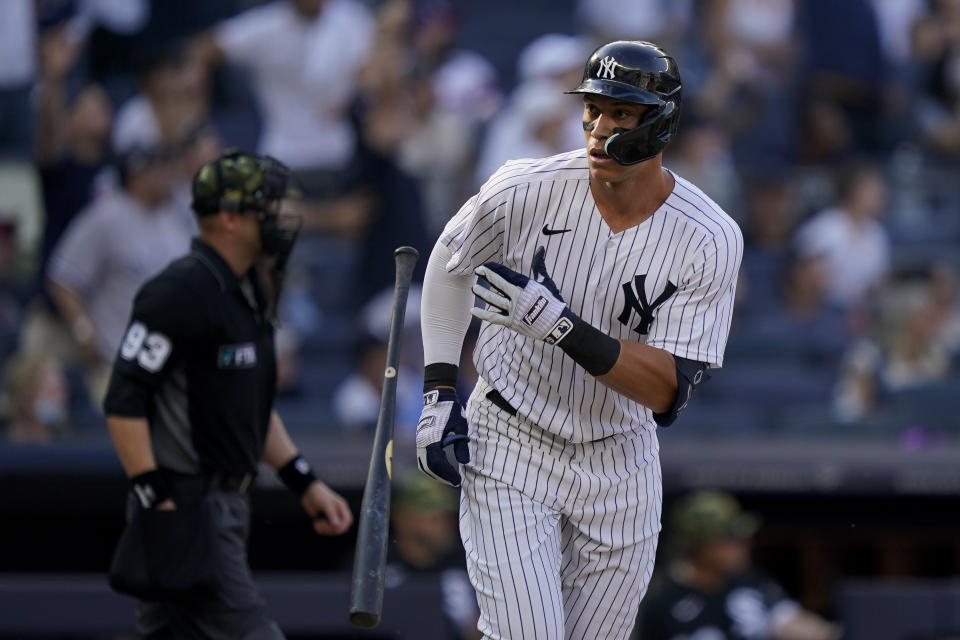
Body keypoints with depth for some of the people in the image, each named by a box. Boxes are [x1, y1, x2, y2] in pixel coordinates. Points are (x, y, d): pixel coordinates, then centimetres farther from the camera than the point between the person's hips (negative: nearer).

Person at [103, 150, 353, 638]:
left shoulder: (248, 292, 16)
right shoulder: (180, 291, -15)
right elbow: (124, 402, -19)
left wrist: (305, 484, 18)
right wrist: (156, 502, -23)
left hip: (226, 502, 10)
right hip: (184, 503, -10)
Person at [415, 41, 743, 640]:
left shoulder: (710, 241, -16)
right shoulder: (527, 190, -16)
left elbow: (668, 391, -21)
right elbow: (450, 263, 5)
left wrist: (561, 326, -34)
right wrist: (439, 392, -1)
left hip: (620, 466, 2)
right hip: (509, 449, -2)